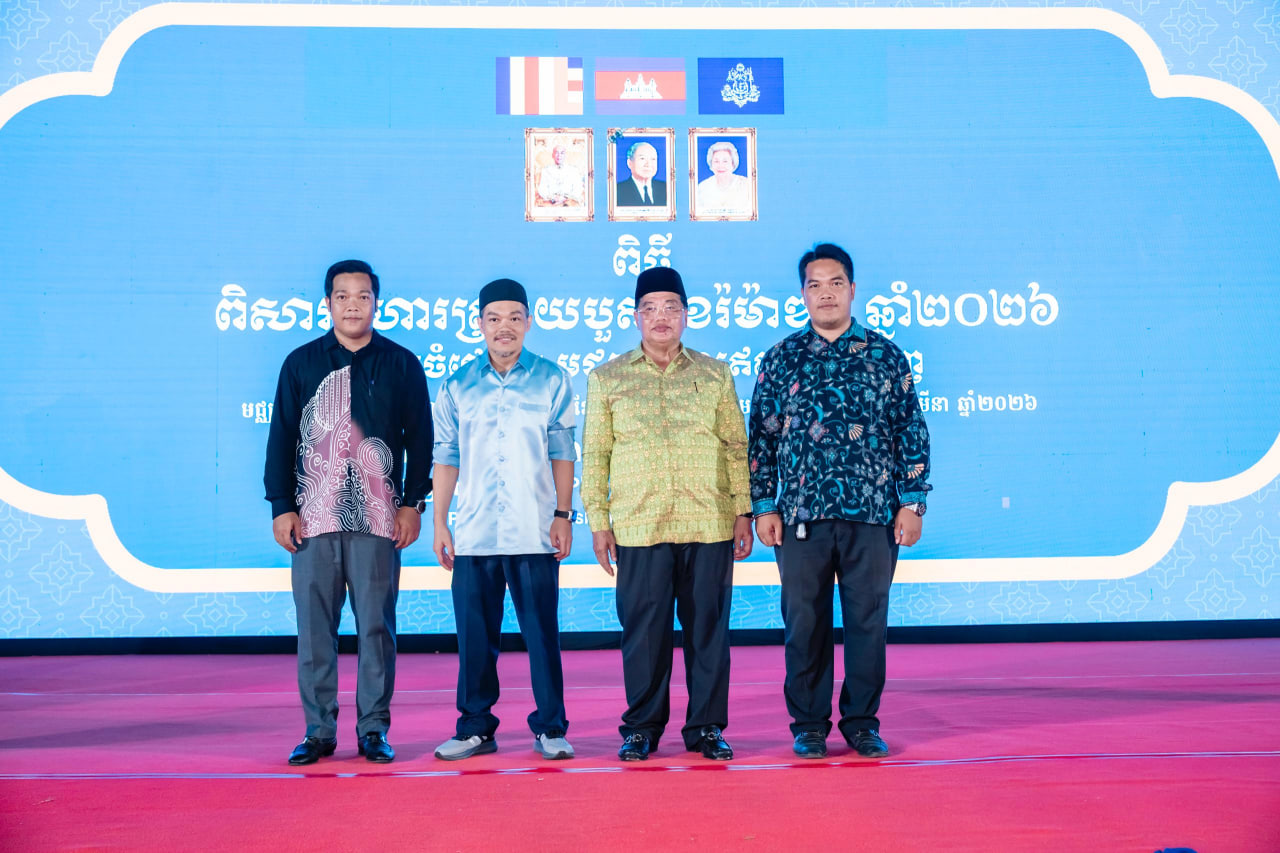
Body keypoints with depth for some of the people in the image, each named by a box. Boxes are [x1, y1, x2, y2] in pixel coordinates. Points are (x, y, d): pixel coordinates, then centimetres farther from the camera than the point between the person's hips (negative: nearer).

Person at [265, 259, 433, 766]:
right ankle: (318, 731, 10)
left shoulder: (402, 365, 8)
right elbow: (281, 438, 8)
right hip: (314, 517, 1)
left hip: (378, 519, -1)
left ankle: (374, 730, 9)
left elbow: (419, 438, 9)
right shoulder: (301, 363, 9)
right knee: (314, 628, 2)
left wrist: (413, 504, 1)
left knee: (376, 626, 0)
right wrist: (281, 507, 1)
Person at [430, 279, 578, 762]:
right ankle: (475, 728, 15)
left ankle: (550, 728, 9)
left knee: (541, 632, 0)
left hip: (534, 533, -2)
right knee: (474, 635, 5)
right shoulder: (458, 386, 10)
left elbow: (562, 453, 5)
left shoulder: (551, 381, 6)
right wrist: (439, 524, 8)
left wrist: (562, 514, -2)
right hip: (474, 533, 2)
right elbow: (446, 458, 11)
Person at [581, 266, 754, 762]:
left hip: (710, 525, 1)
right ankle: (641, 728, 13)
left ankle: (707, 727, 13)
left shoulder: (715, 376, 11)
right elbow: (594, 454, 9)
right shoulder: (607, 379, 10)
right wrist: (598, 521, 2)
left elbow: (737, 447, 11)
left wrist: (743, 512, 4)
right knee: (643, 630, 1)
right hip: (638, 527, -1)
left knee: (708, 628, 2)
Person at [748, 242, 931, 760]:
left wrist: (911, 502, 1)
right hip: (801, 516, 0)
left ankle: (862, 723, 17)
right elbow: (761, 437, 8)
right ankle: (808, 726, 16)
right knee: (804, 624, 4)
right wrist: (763, 507, 2)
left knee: (868, 621, 4)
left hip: (873, 514, 0)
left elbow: (911, 432, 8)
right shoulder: (780, 360, 8)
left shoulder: (886, 357, 7)